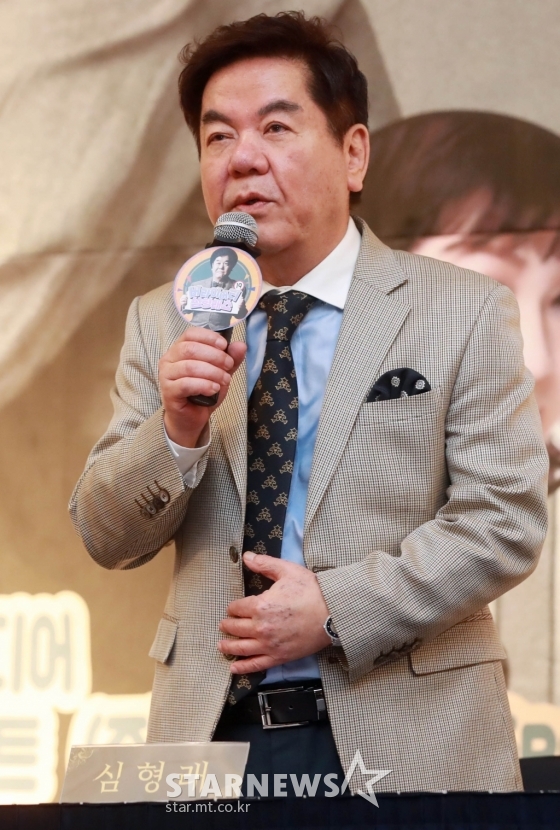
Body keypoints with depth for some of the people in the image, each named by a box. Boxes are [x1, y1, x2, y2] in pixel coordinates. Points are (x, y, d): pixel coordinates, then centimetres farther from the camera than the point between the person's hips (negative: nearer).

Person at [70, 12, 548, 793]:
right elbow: (106, 537, 5)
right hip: (211, 735, 2)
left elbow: (507, 520, -7)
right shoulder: (162, 325, 8)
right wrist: (177, 432, -14)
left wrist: (338, 608, -16)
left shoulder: (465, 311, -1)